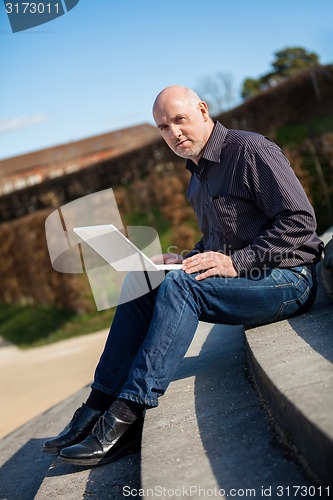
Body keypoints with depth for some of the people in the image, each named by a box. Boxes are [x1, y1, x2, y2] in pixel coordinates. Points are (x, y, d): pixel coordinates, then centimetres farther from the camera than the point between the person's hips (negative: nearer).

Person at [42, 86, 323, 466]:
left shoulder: (251, 150, -11)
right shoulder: (197, 178, 15)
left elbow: (300, 221, -18)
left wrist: (236, 262, -22)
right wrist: (187, 260, 5)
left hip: (288, 281, -9)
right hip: (244, 281, 9)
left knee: (179, 286, -30)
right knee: (139, 285, -4)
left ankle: (126, 417, -31)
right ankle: (99, 407, -10)